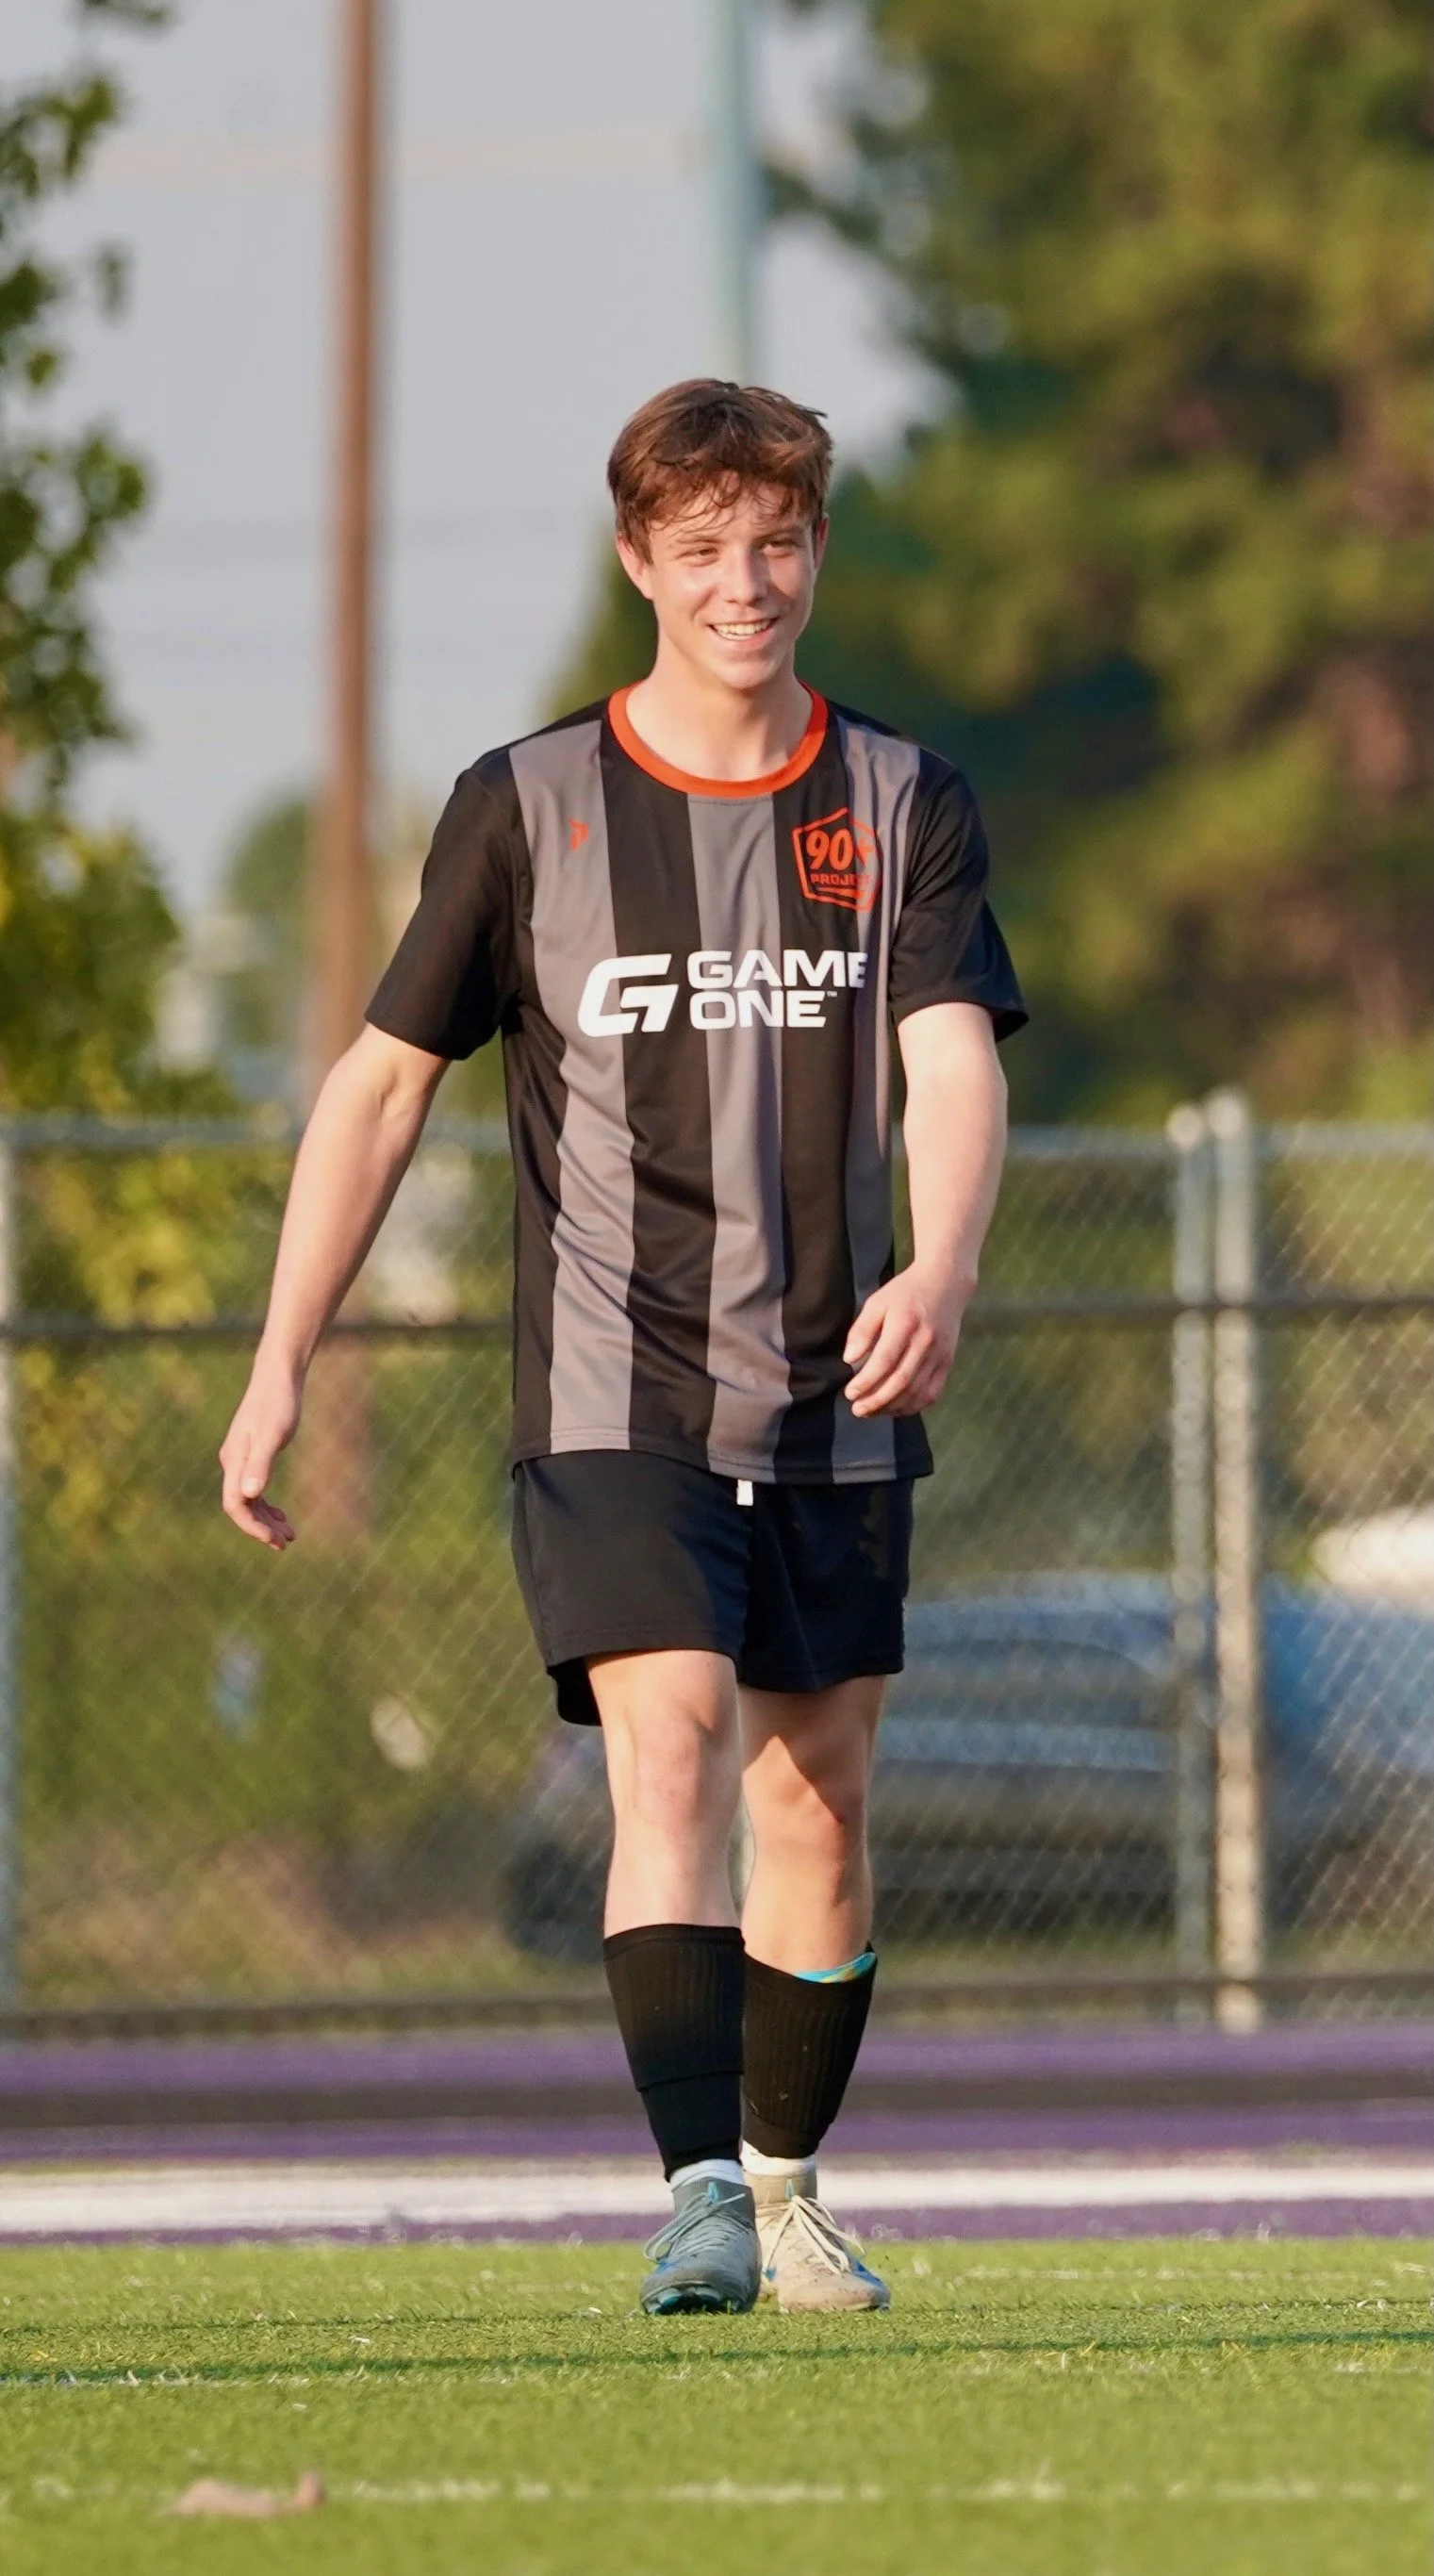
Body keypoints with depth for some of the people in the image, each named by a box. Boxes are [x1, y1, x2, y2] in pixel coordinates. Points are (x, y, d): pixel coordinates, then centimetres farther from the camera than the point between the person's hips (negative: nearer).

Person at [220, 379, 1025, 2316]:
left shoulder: (903, 807, 3)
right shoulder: (527, 810, 0)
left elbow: (955, 1066, -9)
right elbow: (384, 1082, 5)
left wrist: (937, 1276, -29)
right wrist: (282, 1370, 1)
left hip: (836, 1407, 3)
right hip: (611, 1405, -3)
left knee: (819, 1798, 7)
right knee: (672, 1753, -19)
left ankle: (785, 2189, 23)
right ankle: (698, 2190, -28)